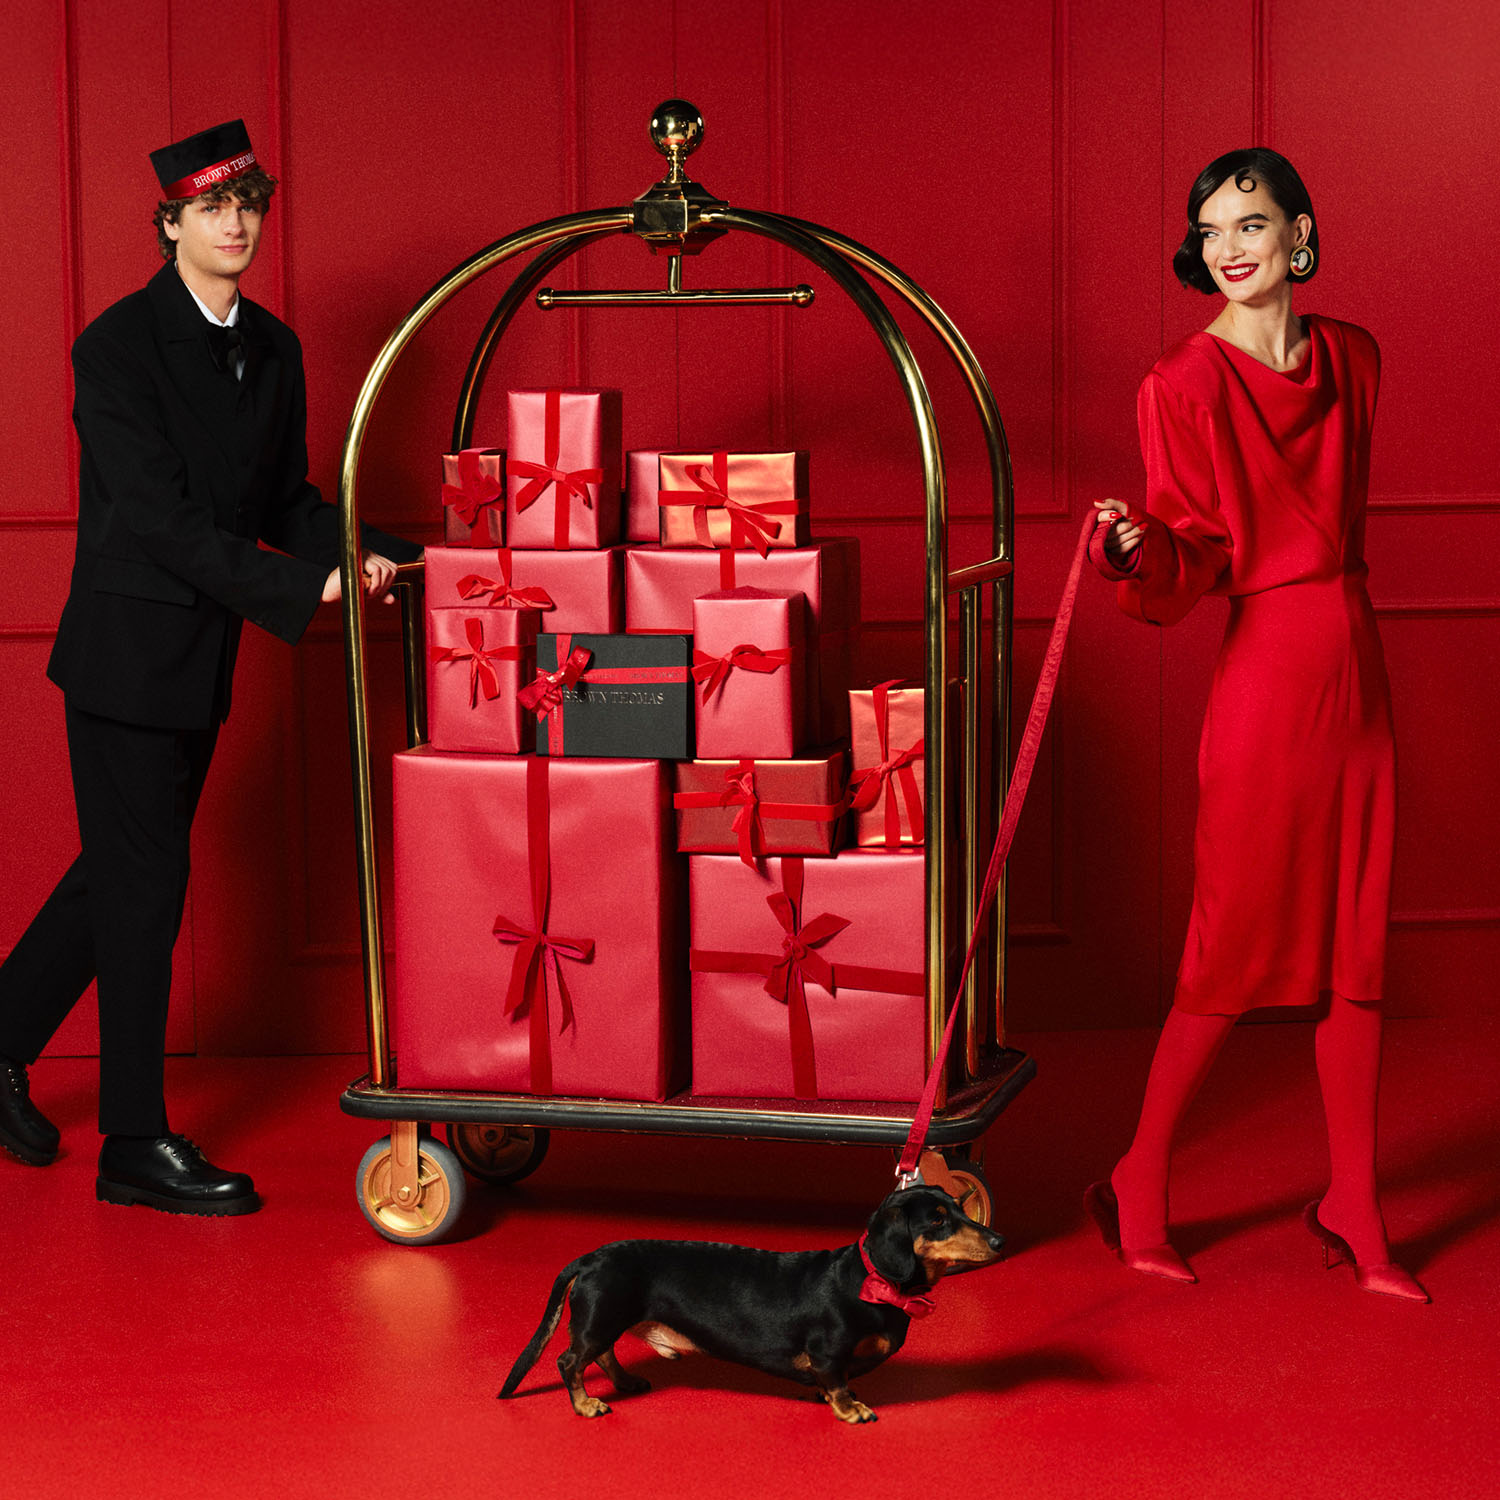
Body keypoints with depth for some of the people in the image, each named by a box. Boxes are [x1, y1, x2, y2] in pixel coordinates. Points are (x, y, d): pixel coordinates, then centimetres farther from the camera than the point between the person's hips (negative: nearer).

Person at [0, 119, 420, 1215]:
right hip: (130, 651, -7)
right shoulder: (120, 345, -14)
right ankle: (137, 1145, 6)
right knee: (145, 885, -3)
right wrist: (305, 587, -26)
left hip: (203, 654, 7)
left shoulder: (274, 348, 8)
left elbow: (286, 500, 13)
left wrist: (372, 553, -5)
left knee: (125, 870, 16)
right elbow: (160, 518, -21)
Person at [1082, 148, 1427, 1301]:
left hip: (1356, 666, 6)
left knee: (1355, 944, 8)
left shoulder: (1352, 359, 9)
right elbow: (1194, 555, -11)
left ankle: (1354, 1209, 17)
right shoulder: (1186, 384, -8)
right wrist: (1136, 553, -31)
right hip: (1265, 672, -6)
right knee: (1238, 946, -1)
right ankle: (1139, 1188, 14)